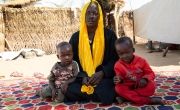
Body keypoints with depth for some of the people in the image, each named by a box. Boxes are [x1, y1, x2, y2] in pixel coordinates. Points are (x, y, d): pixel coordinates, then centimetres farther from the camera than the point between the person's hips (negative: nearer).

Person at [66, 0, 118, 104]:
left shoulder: (109, 34, 1)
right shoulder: (76, 37, 7)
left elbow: (115, 59, 0)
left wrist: (102, 73, -17)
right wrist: (82, 77, -11)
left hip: (104, 77, -2)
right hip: (82, 79, 2)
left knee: (105, 95, -32)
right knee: (69, 91, -26)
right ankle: (98, 94, -4)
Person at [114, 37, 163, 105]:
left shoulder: (141, 61, -6)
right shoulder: (118, 65, -5)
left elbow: (150, 73, -3)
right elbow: (119, 78, -4)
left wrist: (145, 79, -25)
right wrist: (119, 80, -30)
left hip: (141, 87, 0)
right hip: (128, 87, 0)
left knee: (151, 86, -30)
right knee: (119, 88, -31)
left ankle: (125, 97, -27)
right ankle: (148, 100, -31)